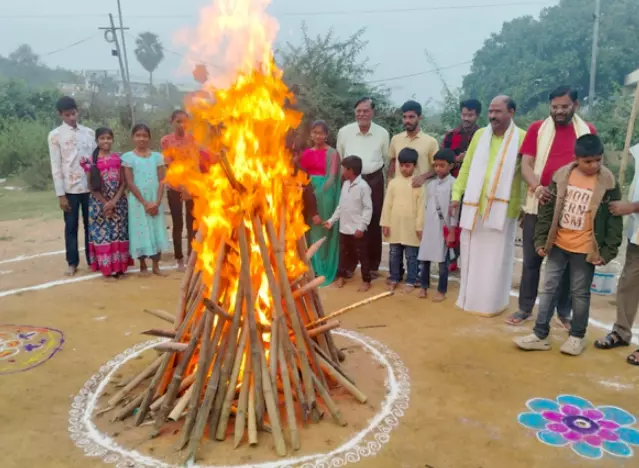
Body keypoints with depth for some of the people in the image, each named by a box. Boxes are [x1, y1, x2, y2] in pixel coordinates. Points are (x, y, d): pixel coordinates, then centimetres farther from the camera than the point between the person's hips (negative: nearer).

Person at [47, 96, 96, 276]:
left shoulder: (89, 133, 7)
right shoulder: (55, 135, -1)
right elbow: (56, 166, -3)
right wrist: (60, 194, -8)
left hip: (90, 187, 2)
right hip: (70, 189, -2)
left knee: (91, 225, 9)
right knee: (71, 226, 6)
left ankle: (92, 259, 21)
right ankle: (72, 263, 17)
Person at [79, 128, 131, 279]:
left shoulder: (118, 158, 2)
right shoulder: (91, 161, -1)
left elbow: (123, 183, -1)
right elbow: (91, 186, -2)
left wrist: (113, 202, -12)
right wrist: (105, 203, -11)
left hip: (118, 203, 1)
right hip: (99, 204, -1)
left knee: (118, 234, 4)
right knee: (103, 234, 1)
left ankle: (119, 266, 13)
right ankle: (107, 268, 8)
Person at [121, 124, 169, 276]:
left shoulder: (157, 156, 6)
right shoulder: (128, 157, -1)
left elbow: (161, 181, 1)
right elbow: (130, 183, -6)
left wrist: (157, 202, -11)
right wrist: (145, 203, -12)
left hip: (155, 201, 2)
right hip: (138, 202, -2)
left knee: (156, 231, 4)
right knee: (140, 232, 3)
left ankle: (156, 266, 14)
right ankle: (143, 265, 16)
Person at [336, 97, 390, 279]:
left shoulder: (382, 133, -3)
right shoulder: (344, 132, -3)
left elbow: (385, 158, 10)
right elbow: (339, 157, 9)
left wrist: (374, 169, 11)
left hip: (374, 180, 0)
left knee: (373, 223, 6)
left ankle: (372, 266, 17)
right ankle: (348, 265, 15)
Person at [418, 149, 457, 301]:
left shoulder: (453, 184, -7)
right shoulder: (431, 184, 10)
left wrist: (452, 232, -11)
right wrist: (422, 228, 14)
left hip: (444, 229, -5)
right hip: (428, 228, 5)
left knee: (443, 261, 4)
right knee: (424, 258, 9)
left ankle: (442, 291, 15)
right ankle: (424, 287, 24)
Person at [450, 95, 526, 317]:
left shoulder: (521, 138, -4)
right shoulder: (479, 135, 8)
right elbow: (467, 168, 9)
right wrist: (456, 195, 3)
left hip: (502, 208, -4)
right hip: (474, 205, 4)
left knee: (496, 257, 6)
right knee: (471, 254, 11)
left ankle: (492, 302, 19)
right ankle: (470, 298, 25)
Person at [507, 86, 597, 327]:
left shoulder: (587, 131, 6)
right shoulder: (537, 128, 3)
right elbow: (525, 165, -2)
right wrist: (537, 187, -21)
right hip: (538, 205, 0)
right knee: (532, 259, 7)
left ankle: (564, 312, 21)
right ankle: (525, 308, 19)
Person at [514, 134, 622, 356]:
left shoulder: (608, 183, -8)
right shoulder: (562, 175, -3)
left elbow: (614, 220, -4)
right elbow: (547, 210, 1)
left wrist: (608, 251, -8)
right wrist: (541, 240, -1)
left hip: (585, 249, -3)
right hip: (558, 244, 3)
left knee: (580, 293, 9)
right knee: (549, 288, 8)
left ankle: (577, 336, 25)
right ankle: (540, 335, 17)